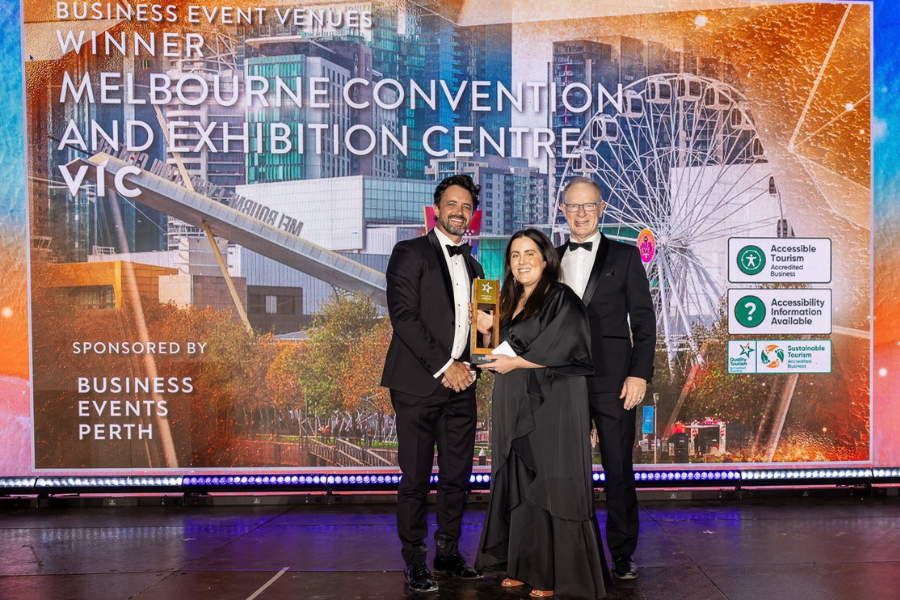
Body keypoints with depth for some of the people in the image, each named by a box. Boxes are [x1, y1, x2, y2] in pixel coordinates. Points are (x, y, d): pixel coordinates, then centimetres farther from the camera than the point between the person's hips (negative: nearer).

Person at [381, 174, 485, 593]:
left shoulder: (472, 265, 19)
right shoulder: (410, 253, -1)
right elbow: (403, 315, -11)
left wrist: (466, 366, 3)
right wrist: (444, 366, -14)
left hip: (459, 385, 6)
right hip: (418, 384, -6)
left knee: (457, 476, 8)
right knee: (416, 479, -1)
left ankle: (448, 553, 21)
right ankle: (415, 562, 9)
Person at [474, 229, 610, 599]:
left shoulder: (561, 299, -7)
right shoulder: (511, 302, 16)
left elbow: (565, 348, -17)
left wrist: (516, 362, -14)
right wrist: (487, 331, 3)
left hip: (552, 405, -7)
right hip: (514, 407, 8)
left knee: (549, 485, -4)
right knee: (517, 486, 8)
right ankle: (523, 566, 16)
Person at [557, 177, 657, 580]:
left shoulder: (625, 257, 6)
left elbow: (643, 320, 2)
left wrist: (639, 374, -7)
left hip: (612, 381, -3)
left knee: (619, 469, 1)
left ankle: (622, 554, 13)